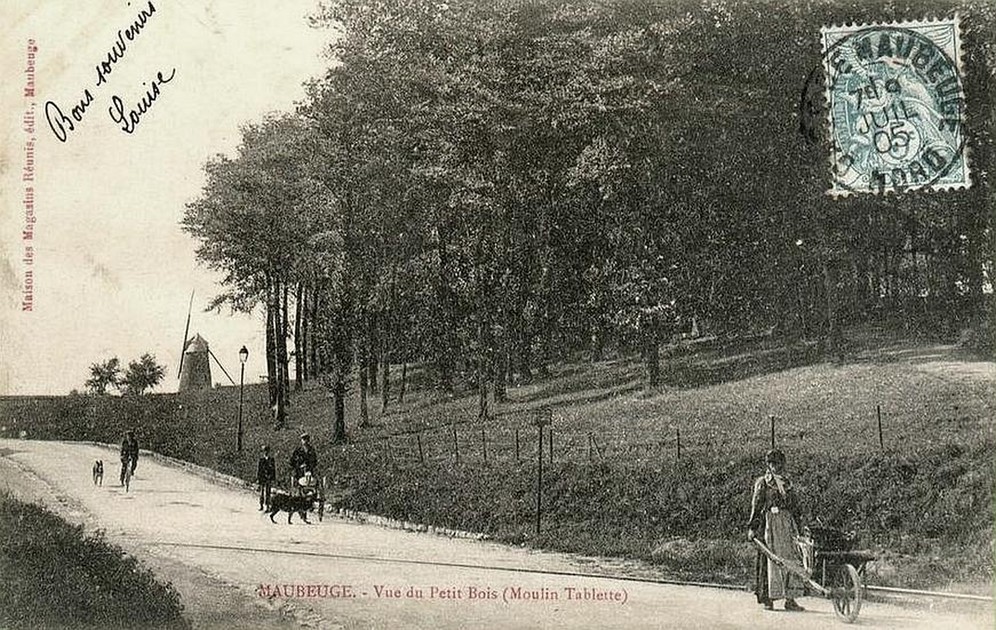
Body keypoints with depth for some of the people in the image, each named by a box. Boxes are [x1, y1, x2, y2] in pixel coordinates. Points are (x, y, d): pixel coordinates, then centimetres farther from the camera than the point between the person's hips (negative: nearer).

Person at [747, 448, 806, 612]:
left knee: (793, 561, -1)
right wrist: (752, 527, -10)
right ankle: (768, 598, -2)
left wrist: (797, 527, 18)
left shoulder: (787, 483, 17)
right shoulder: (763, 483, 2)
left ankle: (790, 599, 2)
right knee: (771, 560, -6)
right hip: (770, 523, -5)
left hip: (788, 523, 5)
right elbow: (756, 505, -3)